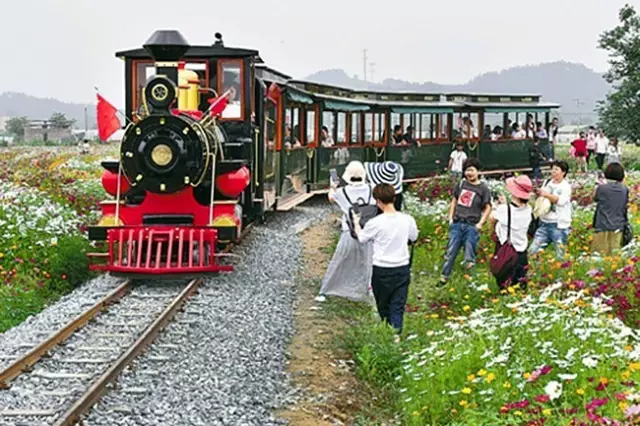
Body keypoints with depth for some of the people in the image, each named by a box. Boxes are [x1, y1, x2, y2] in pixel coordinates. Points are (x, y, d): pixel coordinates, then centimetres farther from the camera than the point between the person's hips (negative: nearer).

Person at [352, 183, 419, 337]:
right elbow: (414, 238, 12)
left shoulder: (375, 223, -16)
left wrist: (356, 223, 21)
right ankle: (396, 334, -2)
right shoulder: (407, 220, -7)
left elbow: (362, 238, 3)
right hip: (402, 268, 2)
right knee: (397, 306, 6)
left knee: (383, 304, 19)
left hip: (382, 270, -2)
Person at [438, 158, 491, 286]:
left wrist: (480, 223, -8)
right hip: (457, 224, 4)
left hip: (472, 226, -4)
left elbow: (488, 208, 0)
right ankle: (444, 277, 13)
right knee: (450, 251, 6)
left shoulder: (483, 188, -4)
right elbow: (454, 201, 17)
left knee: (469, 256, -2)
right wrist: (450, 218, 10)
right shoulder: (461, 184, 7)